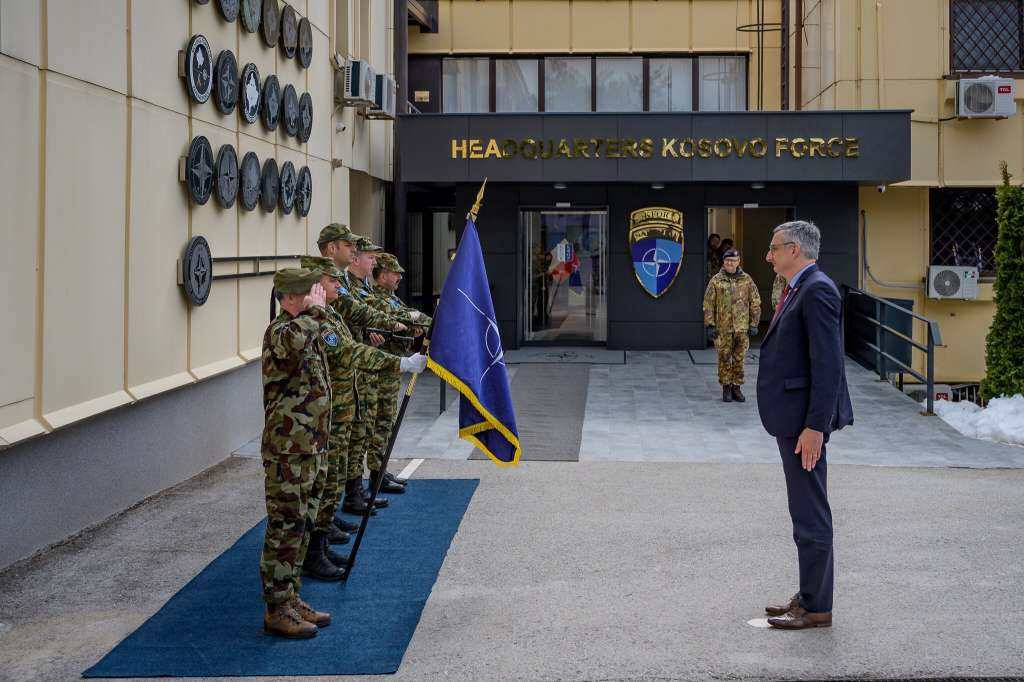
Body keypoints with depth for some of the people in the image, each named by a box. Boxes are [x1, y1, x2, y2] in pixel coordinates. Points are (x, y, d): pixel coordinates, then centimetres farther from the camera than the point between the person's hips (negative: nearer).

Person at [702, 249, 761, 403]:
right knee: (724, 358, 4)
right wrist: (710, 325, -5)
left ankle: (736, 387, 16)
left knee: (739, 358, 5)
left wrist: (753, 324, 2)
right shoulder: (716, 281, 1)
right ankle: (726, 387, 15)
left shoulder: (746, 280, 4)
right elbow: (708, 304, 0)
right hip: (723, 327, -1)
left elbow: (755, 303, 7)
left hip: (742, 327, 1)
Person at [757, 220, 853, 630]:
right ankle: (810, 598, 25)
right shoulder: (799, 290, 15)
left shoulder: (817, 291, -16)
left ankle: (816, 608, 5)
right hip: (793, 418, 10)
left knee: (811, 516, -3)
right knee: (806, 514, 16)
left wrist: (814, 427, -23)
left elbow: (828, 365, -22)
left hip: (806, 421, -10)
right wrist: (801, 423, 19)